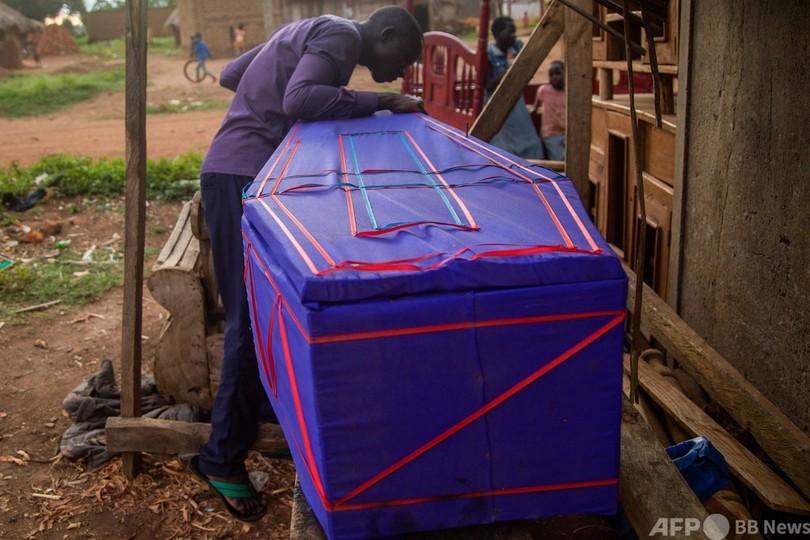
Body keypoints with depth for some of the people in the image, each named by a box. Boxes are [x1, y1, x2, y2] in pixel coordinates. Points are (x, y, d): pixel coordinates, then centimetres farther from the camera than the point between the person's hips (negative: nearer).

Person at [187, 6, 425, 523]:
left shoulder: (310, 30, 23)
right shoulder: (342, 35, -5)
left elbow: (230, 73, 26)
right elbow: (300, 100, -24)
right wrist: (379, 101, -17)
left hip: (235, 172, 10)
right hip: (243, 175, -10)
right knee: (252, 319, -9)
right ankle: (223, 459, -4)